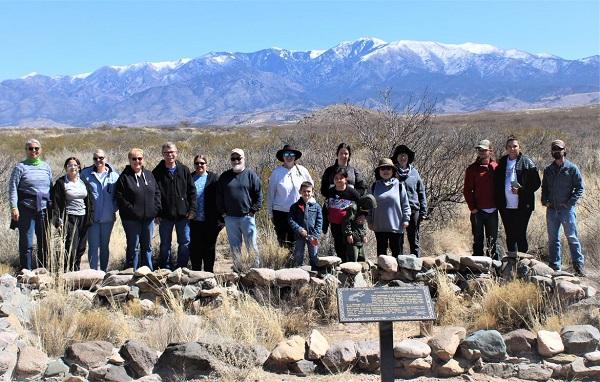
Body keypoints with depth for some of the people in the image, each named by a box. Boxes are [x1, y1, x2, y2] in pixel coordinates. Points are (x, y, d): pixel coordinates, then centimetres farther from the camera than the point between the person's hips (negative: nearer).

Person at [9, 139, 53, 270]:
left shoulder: (46, 167, 13)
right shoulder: (20, 167, 0)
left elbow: (51, 188, 18)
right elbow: (13, 188, -4)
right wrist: (14, 207, -14)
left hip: (44, 210, 4)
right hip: (26, 210, -4)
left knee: (44, 243, 8)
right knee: (26, 244, -3)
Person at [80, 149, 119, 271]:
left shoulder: (114, 175, 2)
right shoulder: (86, 173, 0)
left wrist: (114, 208, -2)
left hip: (108, 217, 1)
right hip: (92, 217, -1)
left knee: (105, 245, 12)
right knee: (93, 246, -3)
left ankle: (104, 270, 22)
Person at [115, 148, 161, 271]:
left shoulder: (149, 175, 10)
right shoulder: (124, 177, -6)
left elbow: (157, 193, 13)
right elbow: (120, 198, -12)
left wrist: (155, 209, 0)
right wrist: (132, 211, -16)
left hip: (149, 218, 5)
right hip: (132, 219, -5)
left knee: (147, 246, 13)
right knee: (133, 248, 0)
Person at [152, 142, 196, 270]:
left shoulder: (184, 170, 4)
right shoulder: (157, 172, -1)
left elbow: (192, 191, 5)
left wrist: (192, 209, -3)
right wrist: (156, 213, -7)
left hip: (183, 215, 1)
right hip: (165, 216, -1)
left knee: (185, 243, 5)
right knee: (165, 245, 8)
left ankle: (182, 269, 16)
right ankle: (166, 270, 18)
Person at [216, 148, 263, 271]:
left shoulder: (251, 175, 1)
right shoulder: (225, 176, 9)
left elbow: (259, 195, 1)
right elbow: (219, 196, 12)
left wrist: (253, 210, -5)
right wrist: (222, 211, 5)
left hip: (247, 216, -3)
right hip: (230, 218, 3)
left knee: (251, 245, -1)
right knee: (234, 246, 8)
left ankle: (256, 267, 9)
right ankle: (237, 269, 16)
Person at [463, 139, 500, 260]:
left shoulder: (496, 168, 6)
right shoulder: (472, 169, -1)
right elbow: (467, 190, -2)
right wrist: (472, 207, -9)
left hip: (493, 211, 2)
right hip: (478, 211, -2)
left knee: (492, 240, 11)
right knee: (478, 240, 4)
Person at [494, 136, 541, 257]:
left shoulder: (527, 162, -2)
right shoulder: (502, 163, 11)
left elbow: (536, 183, -3)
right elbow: (496, 183, 17)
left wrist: (521, 191, -16)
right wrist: (498, 201, 6)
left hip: (522, 206, -4)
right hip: (505, 207, 4)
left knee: (520, 234, -2)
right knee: (510, 235, 10)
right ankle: (512, 258, 18)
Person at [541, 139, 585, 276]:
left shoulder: (572, 168, -2)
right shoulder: (548, 170, 11)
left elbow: (580, 187, -3)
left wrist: (570, 202, -12)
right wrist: (545, 201, 2)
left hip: (567, 209, -5)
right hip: (551, 209, 5)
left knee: (572, 238, -2)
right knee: (553, 239, 9)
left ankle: (578, 266, 5)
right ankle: (554, 267, 17)